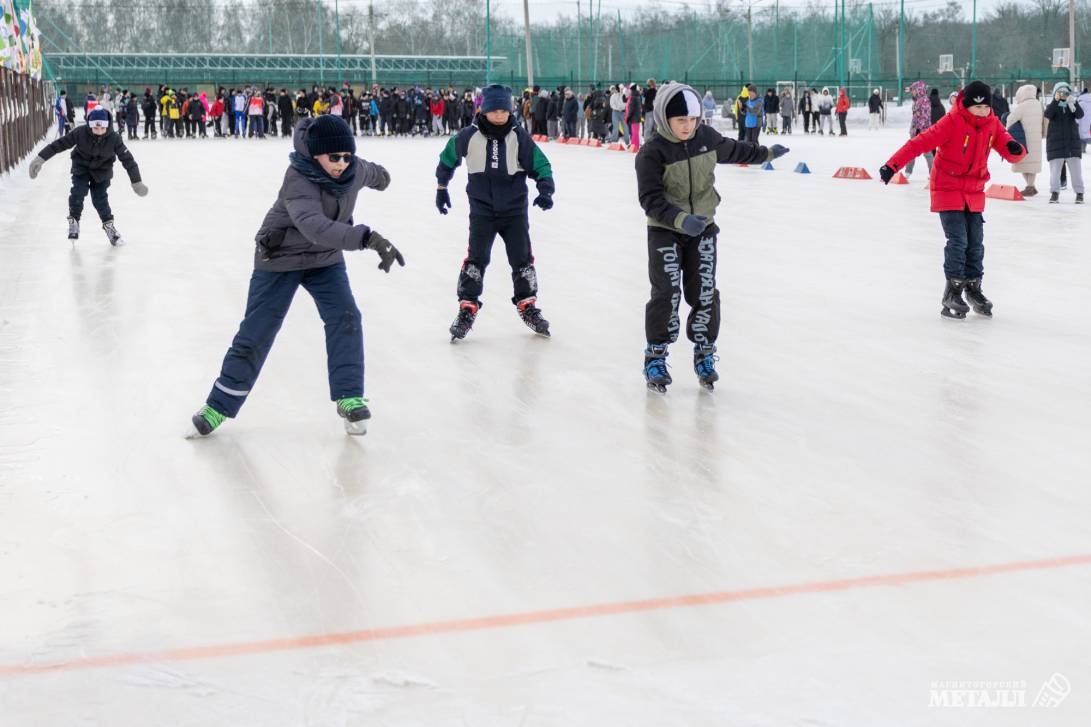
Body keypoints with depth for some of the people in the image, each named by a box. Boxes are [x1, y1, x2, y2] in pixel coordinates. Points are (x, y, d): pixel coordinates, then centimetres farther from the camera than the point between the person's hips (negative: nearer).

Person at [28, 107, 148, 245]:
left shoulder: (114, 138, -25)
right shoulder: (80, 133, -26)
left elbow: (127, 158, -19)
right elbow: (60, 144, -20)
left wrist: (136, 182, -16)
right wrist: (41, 158, -19)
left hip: (101, 171, 0)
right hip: (81, 167, 0)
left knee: (100, 198, -3)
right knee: (78, 192, -16)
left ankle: (108, 224, 20)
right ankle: (74, 220, 5)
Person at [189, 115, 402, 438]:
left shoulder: (354, 169, -14)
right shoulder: (298, 179, -34)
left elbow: (371, 173, 14)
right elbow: (314, 225, -52)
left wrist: (380, 176, 39)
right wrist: (368, 237, -64)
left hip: (325, 257, 5)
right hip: (280, 257, -5)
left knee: (345, 318, -13)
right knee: (255, 333, -2)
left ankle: (349, 398, -3)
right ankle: (218, 406, 12)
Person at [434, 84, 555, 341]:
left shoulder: (519, 137, -7)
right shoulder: (468, 136, -8)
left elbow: (540, 165, -3)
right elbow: (447, 158, 10)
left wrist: (546, 190, -18)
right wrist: (441, 188, 15)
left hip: (515, 210, 1)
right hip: (482, 210, -1)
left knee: (522, 258, 6)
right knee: (476, 258, -6)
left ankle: (528, 306, 23)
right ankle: (467, 308, 4)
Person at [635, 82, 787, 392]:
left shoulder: (706, 137, -4)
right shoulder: (652, 152, -19)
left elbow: (733, 150, 18)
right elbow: (651, 199, -23)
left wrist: (766, 153, 29)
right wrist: (681, 220, -35)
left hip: (703, 228, 4)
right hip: (665, 230, -4)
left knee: (704, 293, 4)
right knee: (666, 294, -7)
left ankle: (704, 352, 20)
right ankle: (655, 355, 7)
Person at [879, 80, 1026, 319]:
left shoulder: (993, 124, -1)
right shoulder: (952, 122, -18)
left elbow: (1010, 152, 1)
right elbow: (921, 142, -25)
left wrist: (1015, 150, -25)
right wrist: (892, 165, -34)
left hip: (974, 192, 5)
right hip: (947, 189, -5)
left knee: (975, 242, 8)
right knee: (958, 241, -11)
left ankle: (973, 287, 23)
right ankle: (952, 293, -2)